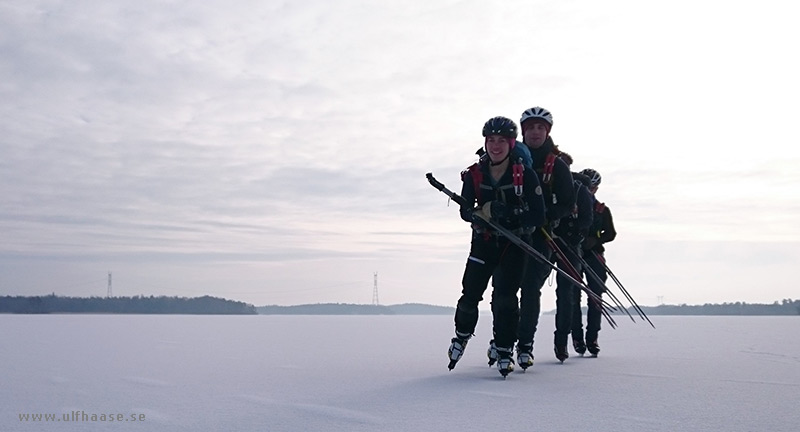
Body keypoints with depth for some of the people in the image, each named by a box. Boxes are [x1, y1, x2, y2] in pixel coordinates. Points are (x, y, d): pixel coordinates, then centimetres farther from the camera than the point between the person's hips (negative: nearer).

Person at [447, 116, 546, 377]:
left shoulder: (525, 175, -10)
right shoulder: (475, 175, -3)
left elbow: (538, 215, -12)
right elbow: (465, 210, -5)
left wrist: (511, 214, -26)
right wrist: (486, 212, -25)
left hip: (514, 244, -2)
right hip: (484, 241, 2)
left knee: (505, 297, -11)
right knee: (470, 293, 1)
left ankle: (505, 351, 3)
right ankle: (462, 334, 30)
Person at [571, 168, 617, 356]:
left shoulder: (602, 210, 13)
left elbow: (611, 233, 6)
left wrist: (594, 240, -13)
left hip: (594, 255, 1)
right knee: (573, 296, -6)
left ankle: (592, 338, 3)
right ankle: (577, 337, 0)